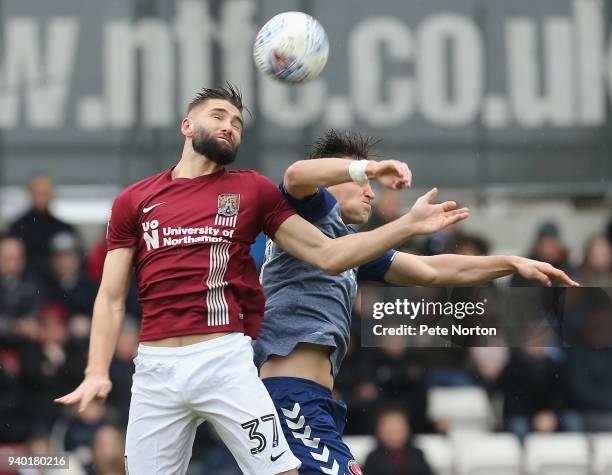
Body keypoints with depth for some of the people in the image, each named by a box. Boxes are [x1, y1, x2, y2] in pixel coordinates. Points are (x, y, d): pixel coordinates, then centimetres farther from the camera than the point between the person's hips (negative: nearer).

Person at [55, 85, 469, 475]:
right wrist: (97, 372, -3)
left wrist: (408, 225, -2)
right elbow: (111, 298, 10)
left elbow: (327, 255, 8)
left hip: (225, 360, -1)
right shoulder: (134, 201, 12)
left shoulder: (252, 189, 12)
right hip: (155, 365, 1)